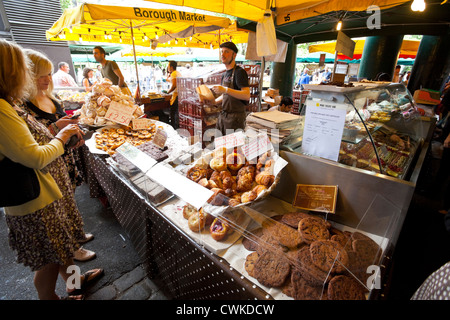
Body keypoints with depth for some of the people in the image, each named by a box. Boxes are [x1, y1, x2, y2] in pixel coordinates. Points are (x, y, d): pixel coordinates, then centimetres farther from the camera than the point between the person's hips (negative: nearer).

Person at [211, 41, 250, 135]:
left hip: (236, 116, -8)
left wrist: (225, 90, -28)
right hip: (223, 115, 8)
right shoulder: (225, 74, 16)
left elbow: (247, 95, -23)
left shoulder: (239, 72, -11)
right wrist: (215, 102, 9)